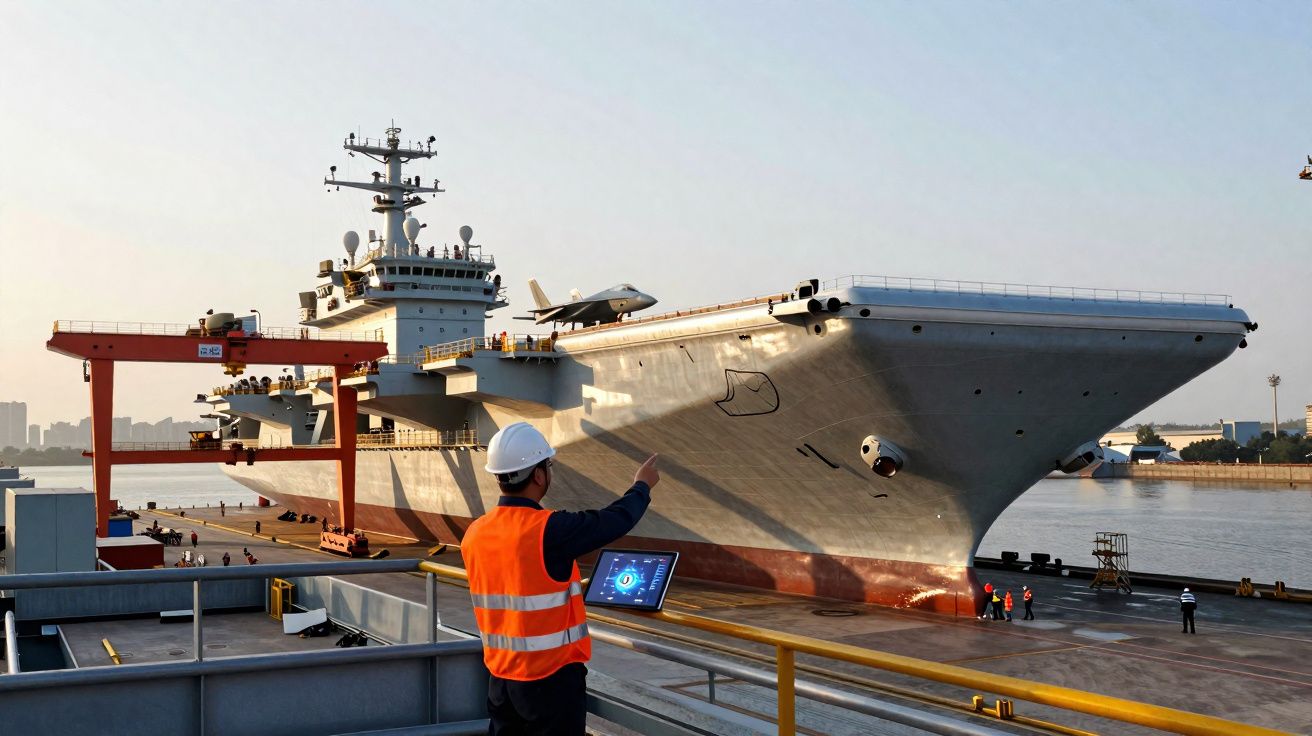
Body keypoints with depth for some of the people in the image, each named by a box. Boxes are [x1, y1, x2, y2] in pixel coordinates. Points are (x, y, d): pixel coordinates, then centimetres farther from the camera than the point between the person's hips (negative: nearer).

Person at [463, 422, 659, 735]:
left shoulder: (474, 535, 0)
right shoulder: (550, 530, -20)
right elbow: (615, 520, -7)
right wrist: (642, 486, 12)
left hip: (501, 679, 6)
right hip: (552, 680, -6)